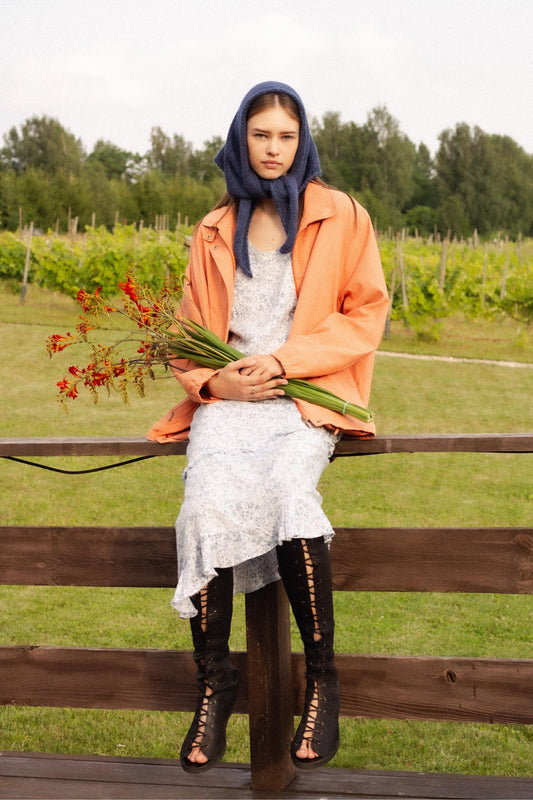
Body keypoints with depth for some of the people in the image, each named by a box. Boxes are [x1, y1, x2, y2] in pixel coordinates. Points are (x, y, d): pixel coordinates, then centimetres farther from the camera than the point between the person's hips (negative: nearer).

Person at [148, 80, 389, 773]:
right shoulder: (214, 232, 19)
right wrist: (213, 380, -1)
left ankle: (322, 678, -21)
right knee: (211, 502, -30)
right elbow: (190, 330, 22)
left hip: (307, 397, -2)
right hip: (227, 395, 2)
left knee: (288, 488, -35)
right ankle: (214, 679, -17)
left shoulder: (341, 218, 9)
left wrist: (286, 359, -10)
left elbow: (365, 314, 4)